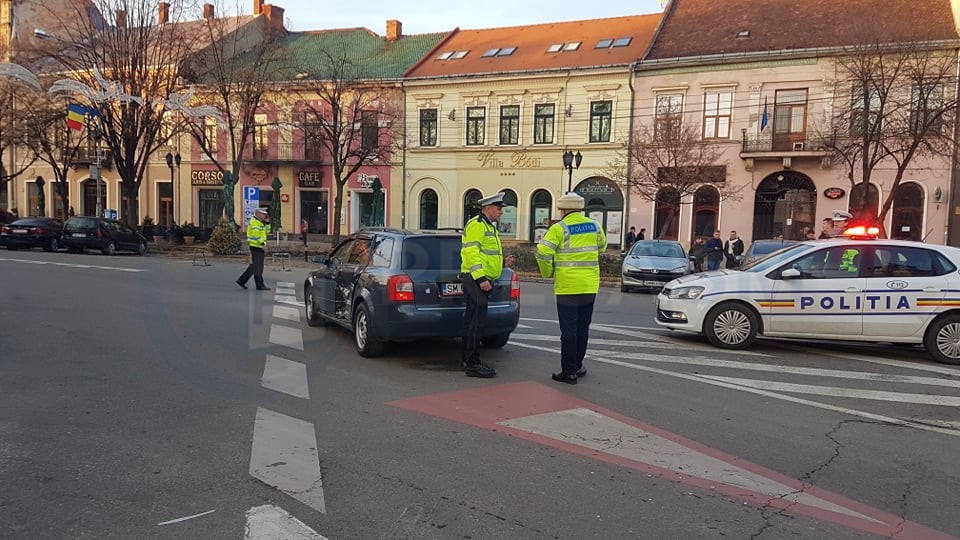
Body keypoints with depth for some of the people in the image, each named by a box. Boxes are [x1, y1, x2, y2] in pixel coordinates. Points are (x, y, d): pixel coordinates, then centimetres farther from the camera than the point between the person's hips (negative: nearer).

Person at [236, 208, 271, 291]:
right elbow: (256, 234, -22)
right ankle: (260, 285, -2)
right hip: (256, 246, -10)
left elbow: (266, 231, 20)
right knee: (258, 267, -5)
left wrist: (267, 223, 8)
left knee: (254, 266, 14)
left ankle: (241, 280, 20)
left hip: (259, 247, 10)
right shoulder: (254, 222, -12)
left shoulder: (260, 222, 19)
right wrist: (262, 243, -25)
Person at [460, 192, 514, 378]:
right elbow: (471, 253, -20)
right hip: (476, 280, -11)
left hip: (482, 280, 11)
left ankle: (467, 361, 20)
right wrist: (481, 277, -25)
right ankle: (472, 364, -7)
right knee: (476, 321, -10)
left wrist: (503, 262, 13)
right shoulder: (477, 224, -10)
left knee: (472, 321, 13)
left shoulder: (488, 226, 23)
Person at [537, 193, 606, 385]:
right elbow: (602, 246, 26)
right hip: (590, 286, 5)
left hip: (568, 287, -5)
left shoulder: (559, 228, -9)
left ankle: (569, 372, 3)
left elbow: (543, 252, -16)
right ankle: (577, 366, 25)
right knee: (582, 329, 15)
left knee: (569, 331, 0)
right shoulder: (594, 226, 8)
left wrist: (547, 272, 0)